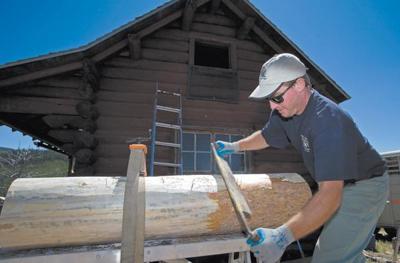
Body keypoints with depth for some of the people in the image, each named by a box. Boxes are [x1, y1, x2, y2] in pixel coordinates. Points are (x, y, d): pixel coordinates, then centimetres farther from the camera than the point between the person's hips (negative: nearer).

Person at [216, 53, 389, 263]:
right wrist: (234, 147, 8)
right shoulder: (284, 111, -9)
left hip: (364, 186, -8)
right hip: (336, 186, 8)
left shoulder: (327, 119, -35)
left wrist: (283, 236, -50)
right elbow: (265, 136, 13)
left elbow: (330, 195, -43)